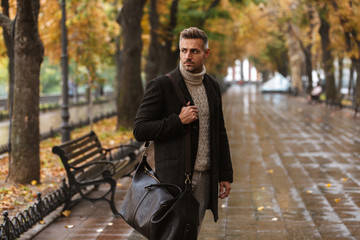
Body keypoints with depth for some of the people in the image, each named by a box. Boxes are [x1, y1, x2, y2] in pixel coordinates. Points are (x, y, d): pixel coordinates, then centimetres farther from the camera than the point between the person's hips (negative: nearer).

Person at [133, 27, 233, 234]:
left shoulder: (213, 87, 11)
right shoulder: (162, 86, -7)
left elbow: (220, 133, 17)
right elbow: (140, 130, -10)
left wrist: (225, 174, 14)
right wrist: (178, 121, -18)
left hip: (204, 178, 6)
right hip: (174, 178, -5)